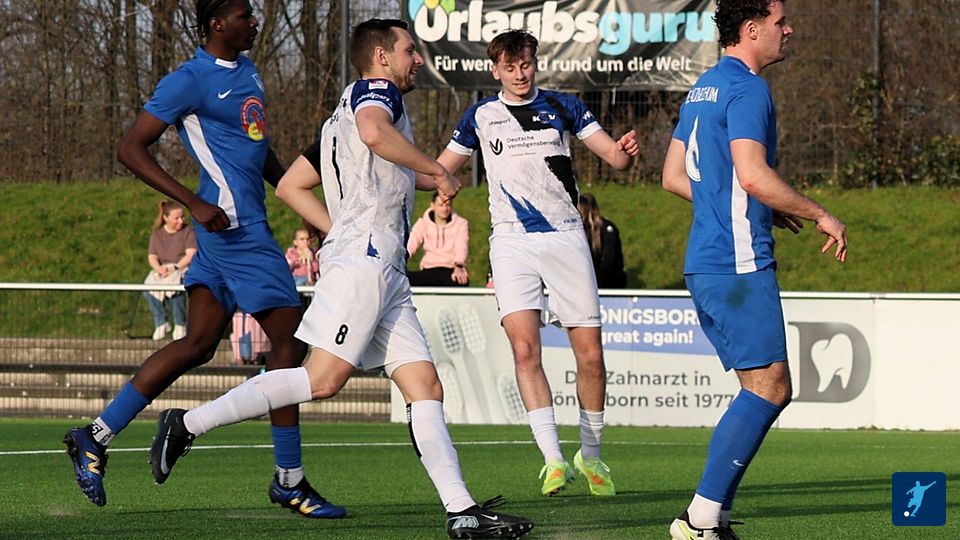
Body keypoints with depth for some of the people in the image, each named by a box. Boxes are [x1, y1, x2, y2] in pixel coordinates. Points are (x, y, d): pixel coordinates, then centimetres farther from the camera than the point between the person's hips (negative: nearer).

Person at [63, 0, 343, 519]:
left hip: (248, 223, 9)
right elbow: (130, 149, -12)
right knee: (289, 340, -7)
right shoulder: (190, 81, -11)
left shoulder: (247, 72, 17)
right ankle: (289, 481, 0)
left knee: (196, 345, 9)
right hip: (233, 223, -9)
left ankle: (96, 437, 12)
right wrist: (195, 203, -18)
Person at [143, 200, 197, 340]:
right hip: (162, 270, 3)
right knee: (148, 288, -30)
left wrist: (175, 268, -21)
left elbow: (191, 254, -7)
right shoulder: (156, 234, 14)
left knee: (174, 285, -39)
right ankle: (160, 323, -17)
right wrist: (159, 268, -17)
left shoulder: (188, 231, 4)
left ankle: (180, 325, -25)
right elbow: (152, 257, 6)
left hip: (183, 268, -3)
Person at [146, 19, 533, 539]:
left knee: (425, 389, 0)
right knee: (322, 379, -18)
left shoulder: (340, 122, 29)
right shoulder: (375, 89, 2)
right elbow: (375, 132, -23)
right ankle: (189, 423, -13)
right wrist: (437, 171, -13)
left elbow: (290, 186, 27)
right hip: (362, 259, -10)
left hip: (385, 272, 10)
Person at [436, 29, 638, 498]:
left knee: (590, 355, -2)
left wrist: (625, 151, -19)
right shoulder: (481, 116, 10)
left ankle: (591, 454, 17)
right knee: (525, 348, -19)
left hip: (565, 237, 0)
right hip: (512, 242, 0)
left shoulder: (562, 106, 8)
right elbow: (440, 170, 19)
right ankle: (553, 459, -20)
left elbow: (613, 156, 4)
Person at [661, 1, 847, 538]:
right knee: (767, 388, -10)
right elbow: (753, 174, -23)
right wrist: (821, 216, -12)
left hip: (706, 264, 10)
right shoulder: (747, 89, -12)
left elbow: (675, 177, 23)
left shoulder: (704, 87, 19)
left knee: (770, 390, 11)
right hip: (739, 265, -10)